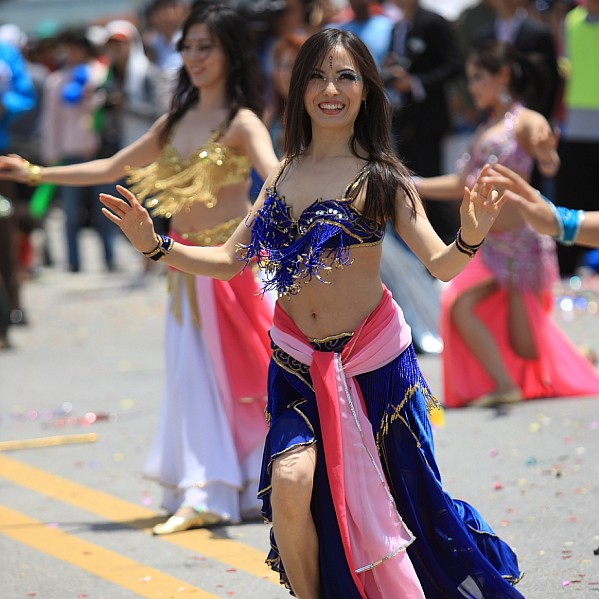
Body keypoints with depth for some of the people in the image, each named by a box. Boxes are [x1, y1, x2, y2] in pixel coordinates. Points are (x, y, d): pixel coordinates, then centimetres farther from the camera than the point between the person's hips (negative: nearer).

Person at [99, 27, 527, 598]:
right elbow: (231, 260, 7)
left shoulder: (381, 177, -5)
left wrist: (469, 240, -35)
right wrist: (156, 245, -6)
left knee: (372, 498, 6)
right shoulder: (285, 172, 5)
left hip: (372, 357, -2)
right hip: (298, 360, 2)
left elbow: (440, 264, -14)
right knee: (290, 480, -18)